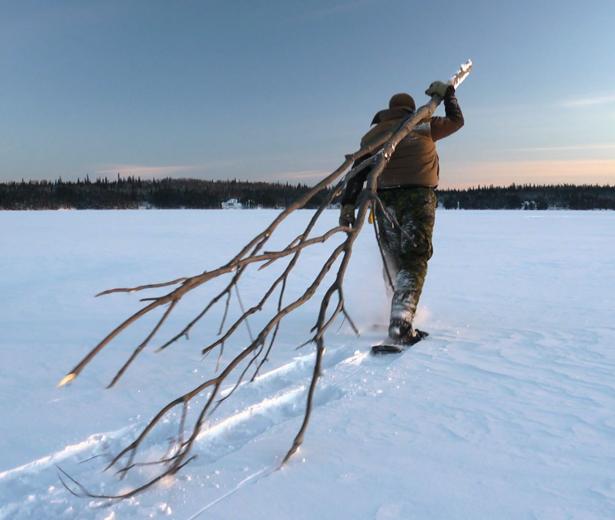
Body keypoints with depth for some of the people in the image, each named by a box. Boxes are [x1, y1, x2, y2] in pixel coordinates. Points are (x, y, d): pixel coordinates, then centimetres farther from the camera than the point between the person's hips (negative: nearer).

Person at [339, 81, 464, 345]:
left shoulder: (372, 134, 17)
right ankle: (401, 324, -20)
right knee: (414, 260, -6)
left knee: (393, 259, 14)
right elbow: (456, 121, 27)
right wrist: (447, 93, 38)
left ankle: (399, 311, 25)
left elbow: (358, 172, 7)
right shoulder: (422, 125, 12)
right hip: (418, 197, -3)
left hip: (384, 199, 3)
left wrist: (348, 204, 3)